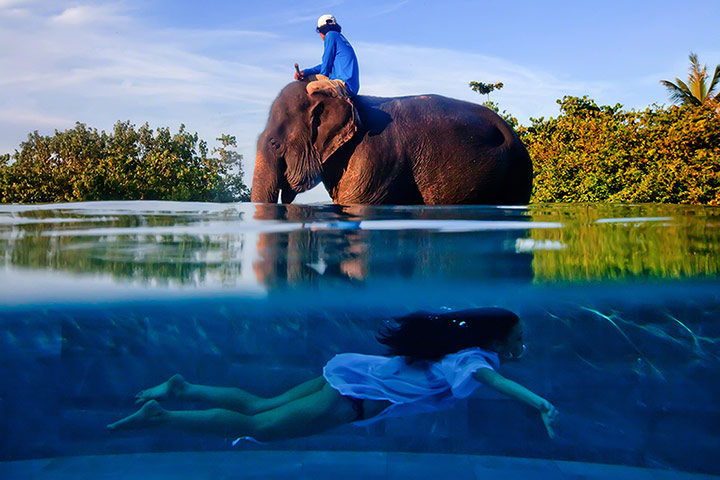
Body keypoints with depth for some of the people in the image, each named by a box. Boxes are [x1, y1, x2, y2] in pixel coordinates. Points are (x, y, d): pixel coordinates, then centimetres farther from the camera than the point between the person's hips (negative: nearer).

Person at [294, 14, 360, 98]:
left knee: (311, 87, -30)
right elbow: (325, 65, 26)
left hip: (345, 85, -10)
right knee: (309, 77, 18)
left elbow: (327, 62, -5)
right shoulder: (340, 36, 24)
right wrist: (305, 72, 17)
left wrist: (323, 76, 15)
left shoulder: (331, 35, -3)